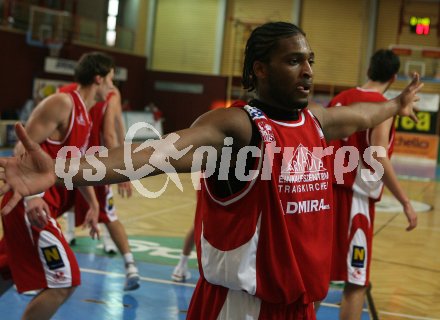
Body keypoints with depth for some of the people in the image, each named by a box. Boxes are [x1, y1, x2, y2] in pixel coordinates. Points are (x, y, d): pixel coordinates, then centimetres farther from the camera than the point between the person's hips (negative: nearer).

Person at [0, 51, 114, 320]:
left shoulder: (85, 116, 17)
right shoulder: (62, 103, -14)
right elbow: (23, 149, -20)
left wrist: (94, 204, 19)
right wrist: (31, 196, -32)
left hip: (44, 203, 10)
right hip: (32, 206, -10)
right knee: (64, 282, -11)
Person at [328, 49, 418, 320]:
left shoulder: (340, 99, 10)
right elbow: (378, 158, -21)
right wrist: (406, 202, -19)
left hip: (329, 190, 7)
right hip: (355, 197, -7)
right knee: (356, 283, 1)